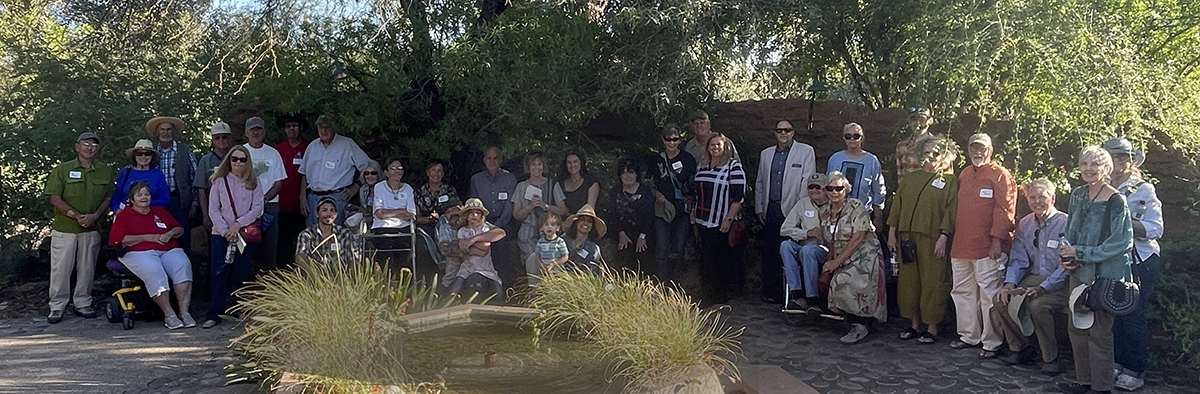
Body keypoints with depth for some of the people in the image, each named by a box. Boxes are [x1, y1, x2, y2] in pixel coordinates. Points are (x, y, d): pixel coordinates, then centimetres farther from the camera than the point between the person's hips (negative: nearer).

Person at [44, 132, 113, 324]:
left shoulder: (105, 171, 7)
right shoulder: (62, 170, 0)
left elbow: (109, 198, 5)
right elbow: (54, 198, -5)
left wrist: (94, 216, -11)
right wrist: (76, 215, -14)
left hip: (91, 229, 2)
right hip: (64, 228, -2)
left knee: (87, 268, 6)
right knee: (60, 268, 1)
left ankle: (83, 303, 18)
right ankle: (57, 306, 9)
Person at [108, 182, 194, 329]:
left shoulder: (159, 211, 28)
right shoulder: (123, 216, 15)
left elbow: (179, 228, 27)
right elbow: (116, 239, 0)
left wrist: (170, 234, 1)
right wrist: (147, 237, -5)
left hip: (168, 250, 3)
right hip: (140, 253, -3)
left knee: (183, 265, -31)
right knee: (154, 271, -38)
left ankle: (184, 312, -36)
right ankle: (169, 315, -37)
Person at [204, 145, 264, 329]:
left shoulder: (253, 182, 7)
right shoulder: (220, 181, 6)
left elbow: (257, 208, 0)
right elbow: (213, 210, 2)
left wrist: (238, 224, -11)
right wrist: (226, 231, -9)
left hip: (247, 235, 0)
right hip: (221, 235, 0)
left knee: (242, 274, 1)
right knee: (219, 274, -6)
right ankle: (214, 314, -5)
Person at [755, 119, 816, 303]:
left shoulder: (806, 152, 3)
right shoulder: (766, 154, 17)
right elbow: (760, 183, 20)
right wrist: (759, 208, 13)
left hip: (792, 210, -4)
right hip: (771, 210, 4)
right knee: (770, 252, 2)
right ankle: (770, 292, 8)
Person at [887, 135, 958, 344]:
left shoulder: (950, 182, 2)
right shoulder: (909, 180, 16)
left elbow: (951, 211, -6)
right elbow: (897, 207, 15)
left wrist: (943, 237, -14)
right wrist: (892, 233, 9)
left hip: (932, 240, -5)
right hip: (907, 237, 5)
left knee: (932, 282, -2)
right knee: (908, 280, 7)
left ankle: (932, 328, 6)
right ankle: (914, 324, 18)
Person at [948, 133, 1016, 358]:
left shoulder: (1000, 175, -5)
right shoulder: (964, 175, 17)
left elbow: (1005, 211, -11)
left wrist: (997, 241, -16)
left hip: (987, 248, -7)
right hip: (961, 246, 7)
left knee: (989, 296, -5)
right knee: (962, 292, 12)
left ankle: (992, 343, 3)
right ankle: (969, 336, 24)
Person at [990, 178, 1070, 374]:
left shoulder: (1065, 223, -11)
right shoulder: (1025, 224, 9)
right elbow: (1018, 259, 8)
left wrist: (1043, 287, -25)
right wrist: (1010, 282, -11)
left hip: (1060, 284, -6)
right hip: (1034, 278, 6)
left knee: (1038, 305, -33)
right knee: (1001, 299, -16)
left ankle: (1050, 358, -11)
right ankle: (1020, 349, 4)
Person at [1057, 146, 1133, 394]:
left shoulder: (1115, 201, -14)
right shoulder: (1078, 195, 8)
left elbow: (1122, 242, -18)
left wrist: (1079, 253, -17)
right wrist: (1065, 254, -2)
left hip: (1104, 277, -7)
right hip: (1079, 273, 7)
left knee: (1099, 332, 0)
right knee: (1077, 329, 13)